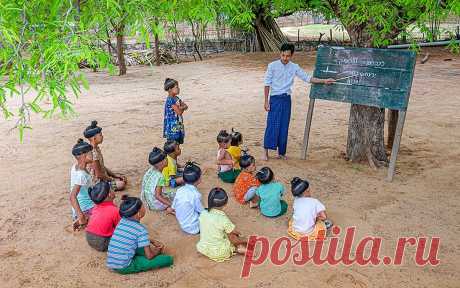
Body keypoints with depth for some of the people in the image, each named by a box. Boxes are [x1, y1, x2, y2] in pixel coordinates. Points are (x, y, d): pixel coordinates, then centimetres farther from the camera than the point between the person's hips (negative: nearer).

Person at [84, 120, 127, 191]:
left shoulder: (97, 148, 2)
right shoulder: (93, 153, -28)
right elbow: (99, 174, -25)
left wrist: (115, 175, 6)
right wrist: (112, 179, -11)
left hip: (102, 176, 9)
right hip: (97, 182, -9)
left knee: (123, 179, 11)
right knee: (121, 184, -14)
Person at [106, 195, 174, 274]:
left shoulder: (122, 221, 5)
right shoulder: (141, 229, -15)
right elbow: (149, 256, -10)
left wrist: (153, 242, 16)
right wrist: (158, 250, 10)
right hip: (125, 268, -8)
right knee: (168, 259, -12)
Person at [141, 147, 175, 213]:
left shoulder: (150, 170, -4)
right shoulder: (160, 177, -28)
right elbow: (157, 196, -28)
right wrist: (170, 205, -25)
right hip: (155, 204, -8)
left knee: (172, 193, 24)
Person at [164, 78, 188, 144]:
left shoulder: (176, 98, 9)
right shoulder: (170, 100, -19)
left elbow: (186, 106, 5)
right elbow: (179, 112, -21)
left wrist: (182, 107, -16)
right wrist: (183, 107, -1)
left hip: (178, 125, 9)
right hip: (172, 126, -9)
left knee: (177, 143, 16)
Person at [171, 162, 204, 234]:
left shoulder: (179, 190, -7)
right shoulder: (196, 194, -26)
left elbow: (173, 207, 3)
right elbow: (201, 211, -13)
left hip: (182, 225, 7)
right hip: (193, 228, -7)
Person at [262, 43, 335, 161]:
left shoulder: (294, 67, 4)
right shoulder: (272, 66, -4)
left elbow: (307, 78, 6)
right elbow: (267, 84, -3)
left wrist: (324, 81, -2)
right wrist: (266, 101, -6)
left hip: (286, 99, 3)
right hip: (275, 98, -3)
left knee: (284, 126, 6)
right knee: (272, 125, -6)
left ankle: (281, 152, 16)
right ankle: (265, 152, 2)